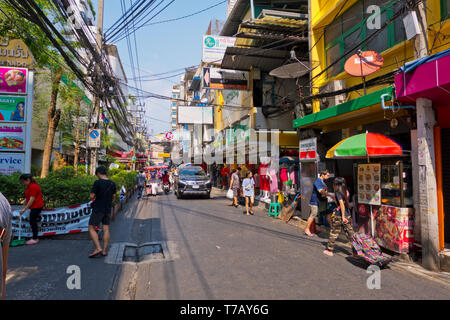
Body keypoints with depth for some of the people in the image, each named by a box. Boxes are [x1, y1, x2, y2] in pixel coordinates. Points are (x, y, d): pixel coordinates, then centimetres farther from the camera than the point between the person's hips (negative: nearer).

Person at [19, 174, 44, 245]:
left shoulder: (33, 186, -18)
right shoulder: (29, 186, 14)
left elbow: (32, 199, -21)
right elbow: (27, 198, 19)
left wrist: (25, 209, -18)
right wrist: (23, 207, 17)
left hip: (36, 207, -10)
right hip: (34, 207, 10)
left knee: (33, 222, -4)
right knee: (33, 222, 12)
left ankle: (35, 239, 3)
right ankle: (34, 238, 19)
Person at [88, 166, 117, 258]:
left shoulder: (97, 183, -14)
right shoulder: (112, 183, 3)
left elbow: (92, 196, -13)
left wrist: (95, 196, 8)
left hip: (98, 209, -5)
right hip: (108, 209, 6)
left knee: (91, 228, 5)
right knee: (106, 229, 7)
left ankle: (98, 248, -4)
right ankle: (104, 251, 10)